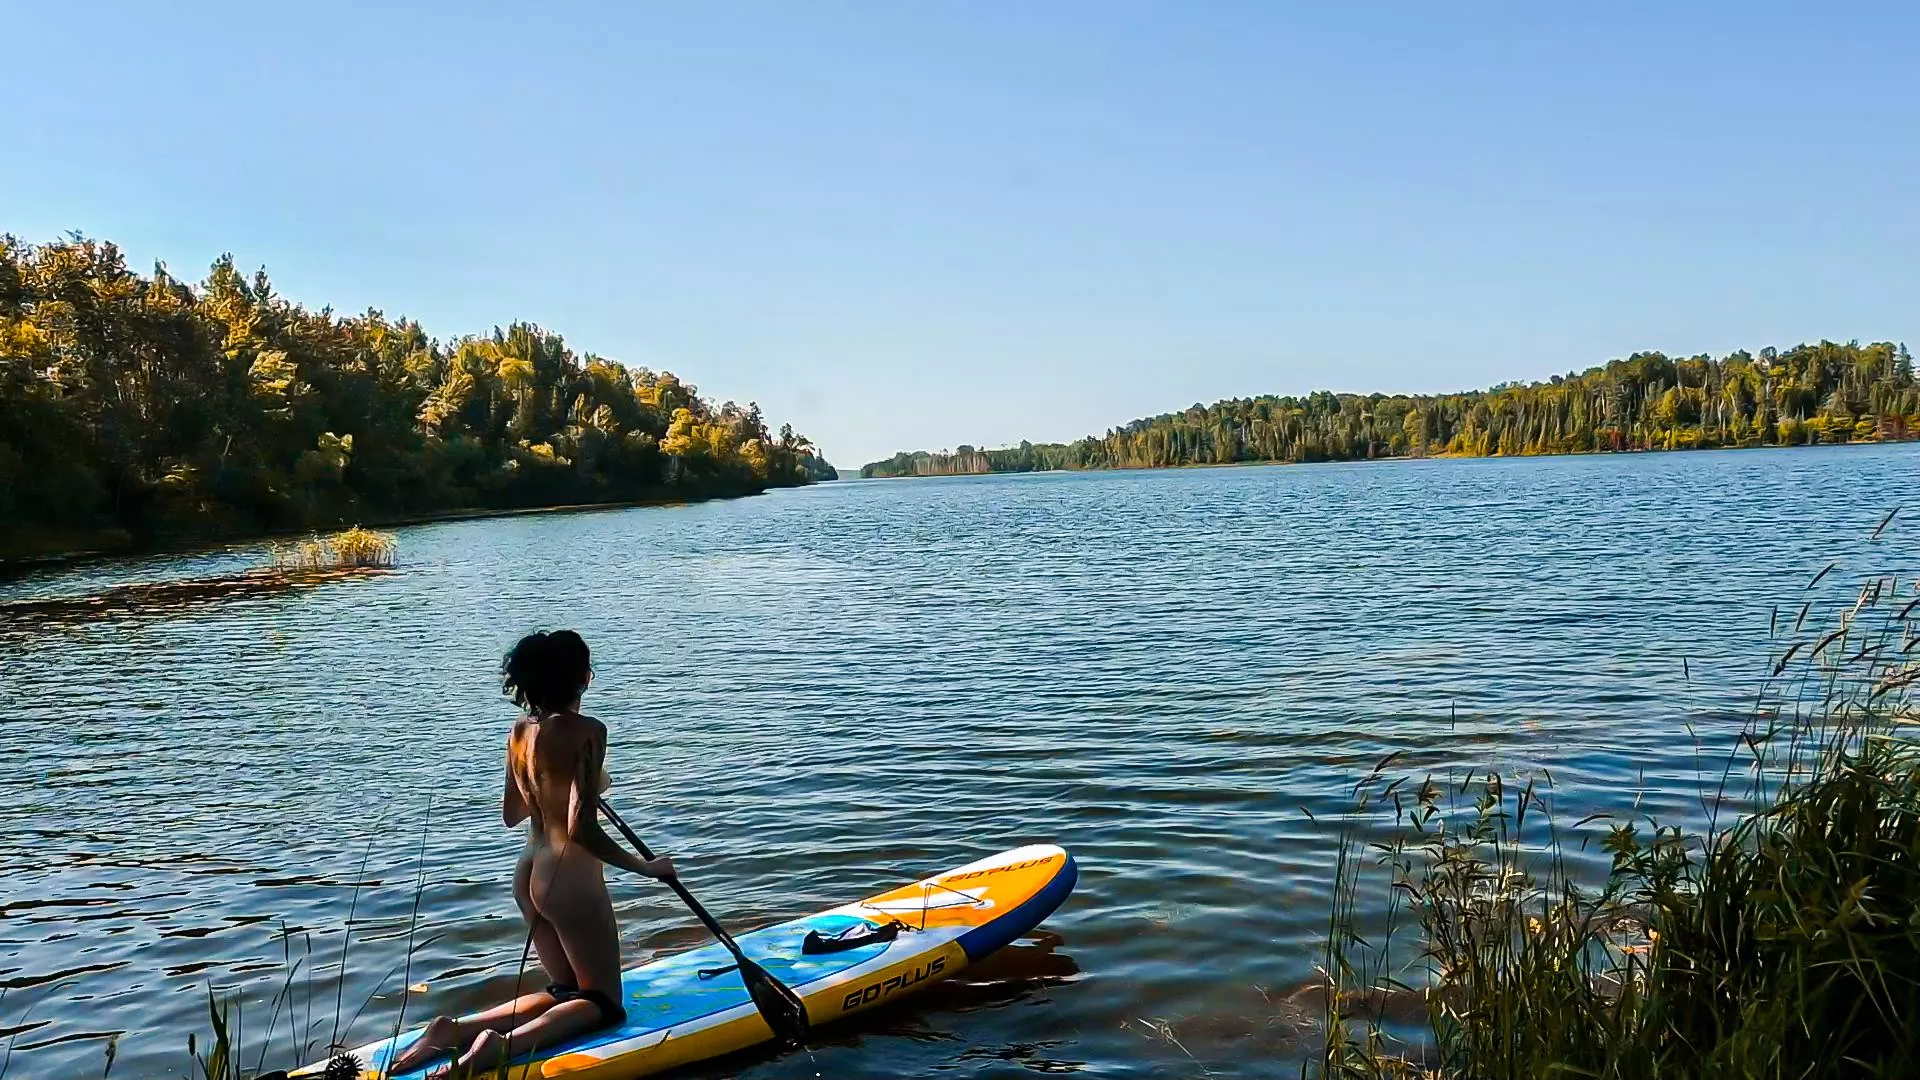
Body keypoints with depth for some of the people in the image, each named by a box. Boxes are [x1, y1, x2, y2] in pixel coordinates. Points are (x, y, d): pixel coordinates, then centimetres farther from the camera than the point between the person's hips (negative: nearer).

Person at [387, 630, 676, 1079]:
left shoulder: (520, 731, 4)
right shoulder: (586, 732, -18)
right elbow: (582, 830, -23)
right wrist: (647, 868, -13)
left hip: (528, 875, 8)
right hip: (570, 879, -8)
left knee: (564, 992, 22)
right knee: (603, 1004, 7)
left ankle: (455, 1029, 4)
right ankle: (507, 1043, -19)